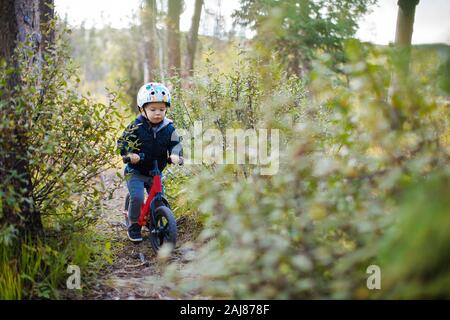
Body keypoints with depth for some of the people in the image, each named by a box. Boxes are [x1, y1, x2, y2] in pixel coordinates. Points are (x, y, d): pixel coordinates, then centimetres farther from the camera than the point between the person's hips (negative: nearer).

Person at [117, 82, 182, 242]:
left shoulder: (169, 128, -5)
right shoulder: (136, 127, -12)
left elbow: (175, 143, -6)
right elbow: (122, 142, -9)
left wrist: (175, 155, -29)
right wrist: (129, 154, -29)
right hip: (135, 171, -3)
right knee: (137, 198, -20)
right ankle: (134, 225, 3)